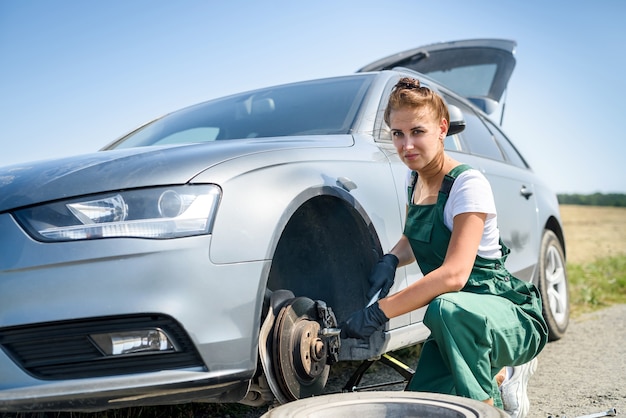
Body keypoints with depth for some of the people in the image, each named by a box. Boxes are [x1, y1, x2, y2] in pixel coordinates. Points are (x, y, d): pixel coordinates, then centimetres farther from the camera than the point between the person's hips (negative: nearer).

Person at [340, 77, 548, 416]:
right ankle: (500, 373, 16)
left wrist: (379, 313, -31)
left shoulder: (468, 184, -20)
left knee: (448, 309, -40)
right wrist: (391, 259, -3)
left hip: (514, 318, -7)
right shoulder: (413, 180, 4)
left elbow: (454, 274, -31)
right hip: (457, 323, 7)